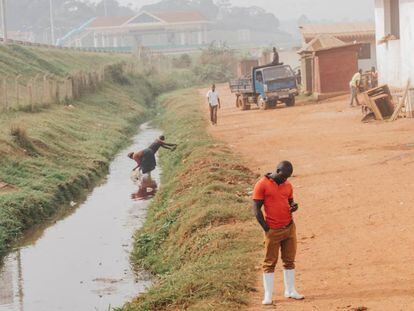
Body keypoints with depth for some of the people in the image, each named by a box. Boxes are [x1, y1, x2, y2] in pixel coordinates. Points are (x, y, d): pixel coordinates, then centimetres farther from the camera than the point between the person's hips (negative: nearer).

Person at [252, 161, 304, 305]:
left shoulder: (287, 185, 8)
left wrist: (294, 206, -5)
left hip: (289, 228, 5)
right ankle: (268, 296, 3)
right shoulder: (262, 185, -10)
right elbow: (256, 209, -10)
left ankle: (290, 291, 20)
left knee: (289, 260, 10)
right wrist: (267, 230, -12)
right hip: (273, 231, -5)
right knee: (269, 263, 0)